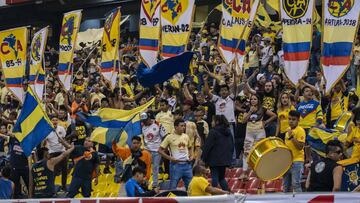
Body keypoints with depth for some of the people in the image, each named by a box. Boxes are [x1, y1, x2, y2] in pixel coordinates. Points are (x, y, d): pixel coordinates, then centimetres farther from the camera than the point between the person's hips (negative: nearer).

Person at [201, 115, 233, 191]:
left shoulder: (213, 132, -12)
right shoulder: (228, 132, 10)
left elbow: (207, 146, -12)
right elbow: (232, 146, 16)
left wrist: (203, 158, -4)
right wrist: (229, 157, 22)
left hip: (215, 160, -7)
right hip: (225, 160, 7)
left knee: (215, 178, -2)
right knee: (221, 177, 16)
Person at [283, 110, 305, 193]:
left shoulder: (300, 130, -11)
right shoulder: (288, 130, 13)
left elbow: (300, 146, -19)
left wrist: (291, 136, -25)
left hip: (297, 161, -8)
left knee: (296, 184, -12)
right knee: (286, 185, 12)